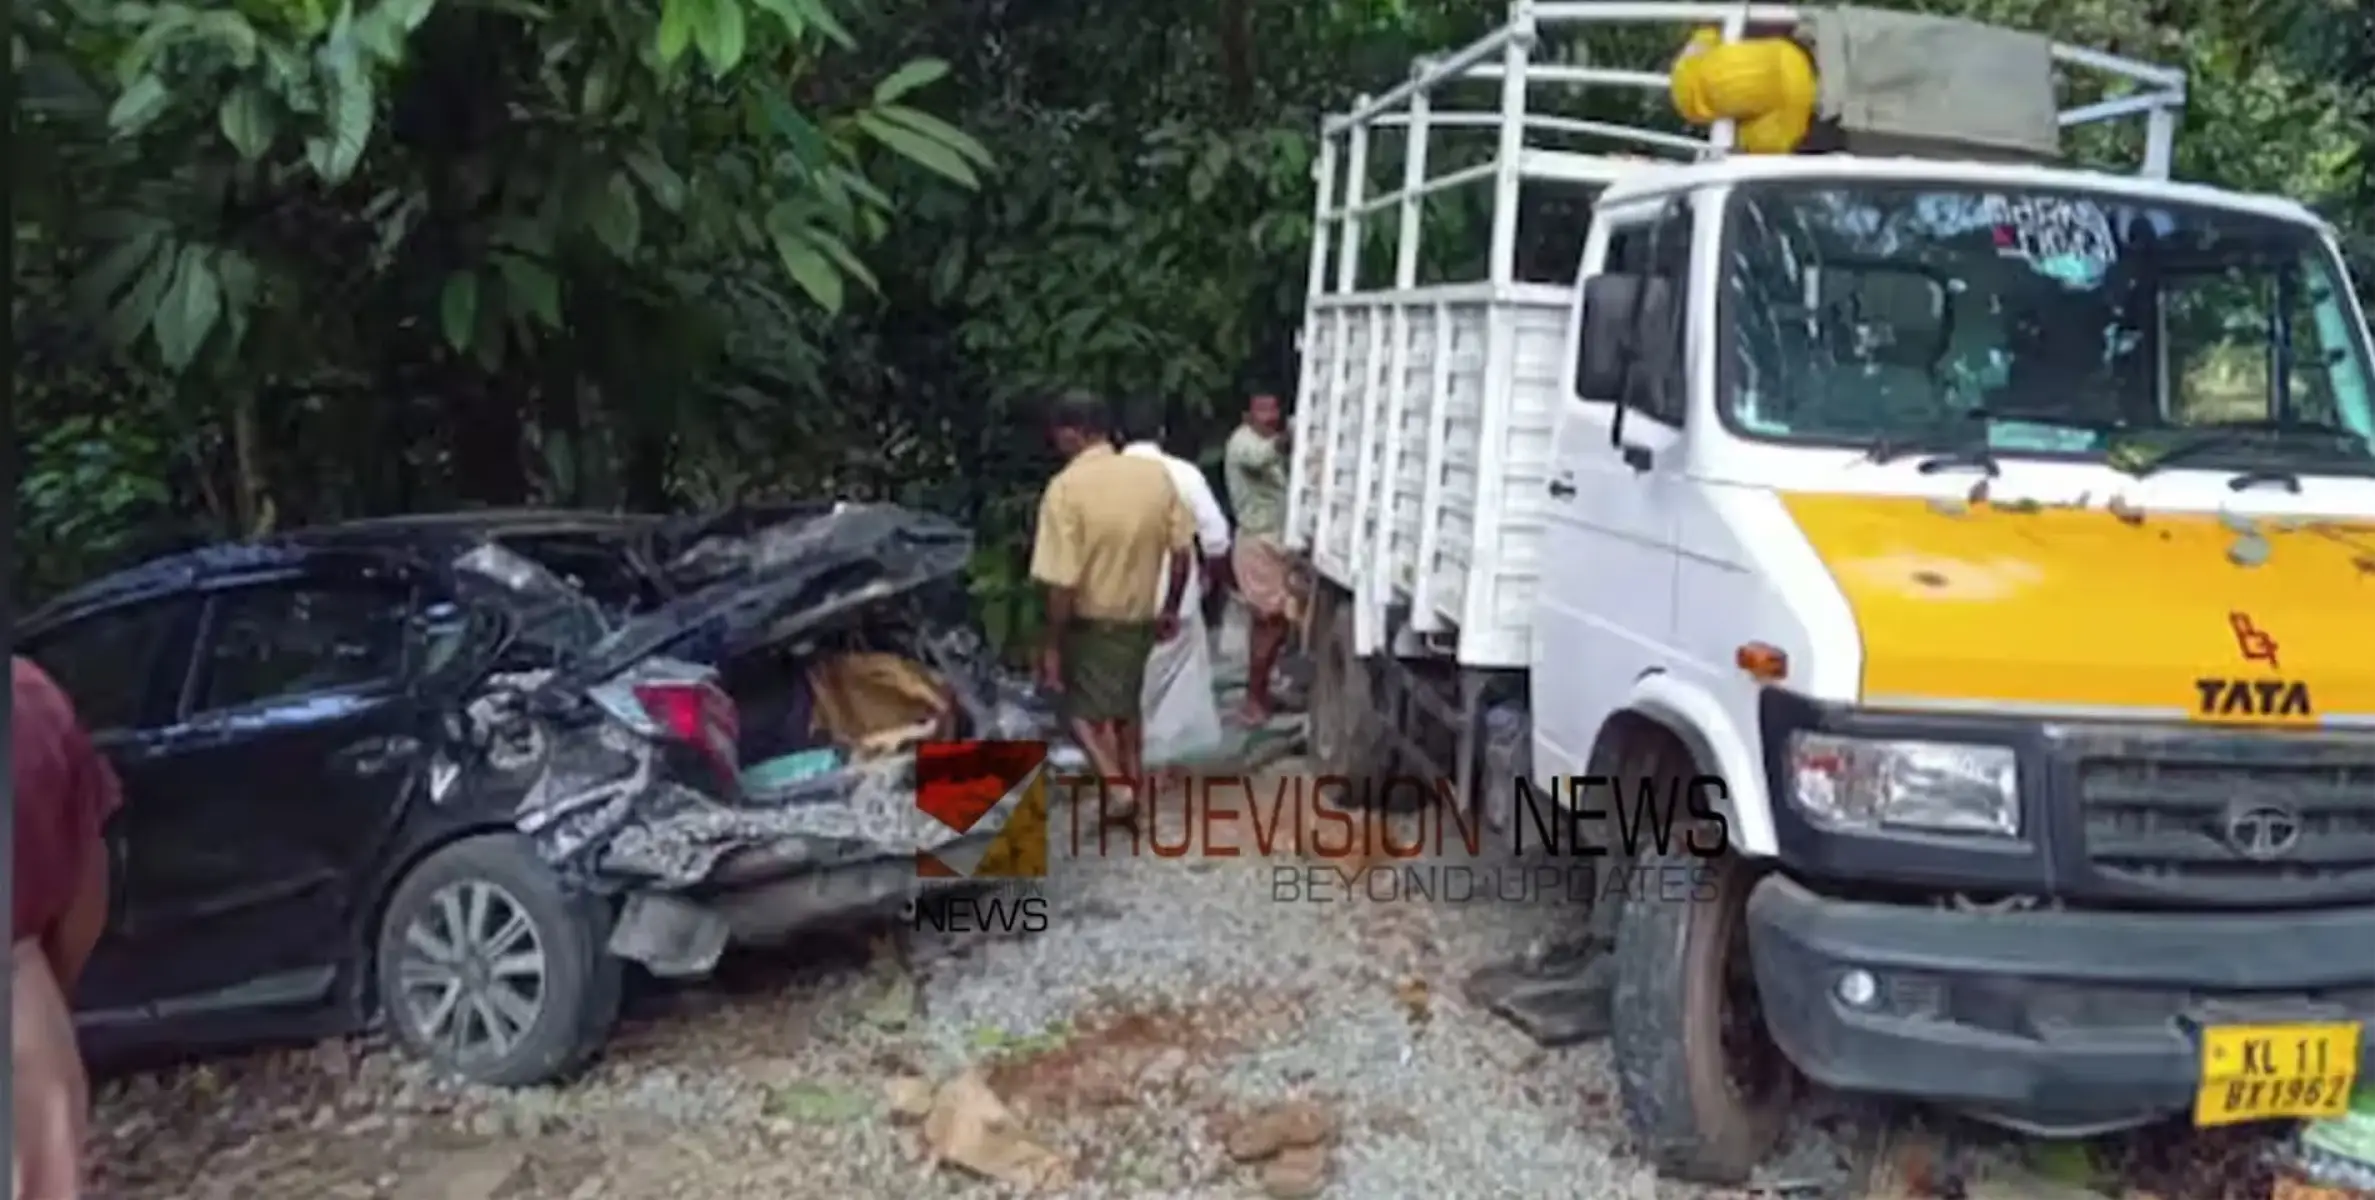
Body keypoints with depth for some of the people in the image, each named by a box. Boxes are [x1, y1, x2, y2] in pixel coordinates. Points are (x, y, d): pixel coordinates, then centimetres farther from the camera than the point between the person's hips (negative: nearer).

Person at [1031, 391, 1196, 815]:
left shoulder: (1066, 488, -21)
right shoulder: (1155, 473, -6)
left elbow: (1062, 582, -22)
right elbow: (1182, 550, 0)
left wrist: (1052, 646, -12)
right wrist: (1170, 609, 13)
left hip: (1093, 622, -5)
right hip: (1141, 616, 5)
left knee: (1086, 712, 12)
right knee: (1127, 704, 23)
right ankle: (1133, 781, 32)